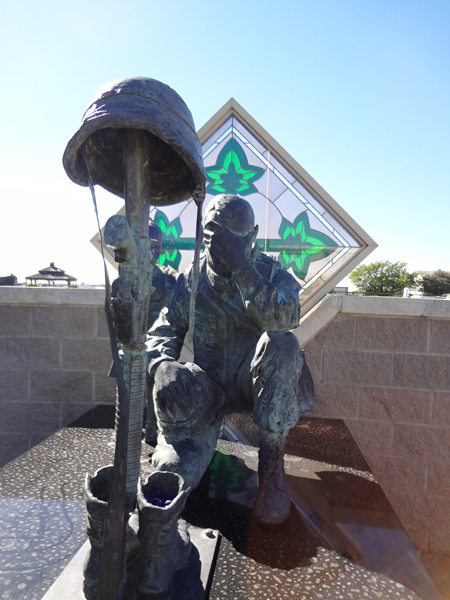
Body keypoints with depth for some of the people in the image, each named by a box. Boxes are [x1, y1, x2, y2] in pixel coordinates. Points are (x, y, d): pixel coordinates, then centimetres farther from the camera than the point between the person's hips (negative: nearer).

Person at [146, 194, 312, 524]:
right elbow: (164, 331, 1)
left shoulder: (273, 274, -6)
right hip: (208, 388, 1)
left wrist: (242, 269, -35)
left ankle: (272, 459, -18)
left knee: (282, 344, -35)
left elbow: (286, 317, -28)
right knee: (175, 472, -18)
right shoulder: (192, 280, 1)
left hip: (254, 382, -1)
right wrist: (161, 367, -21)